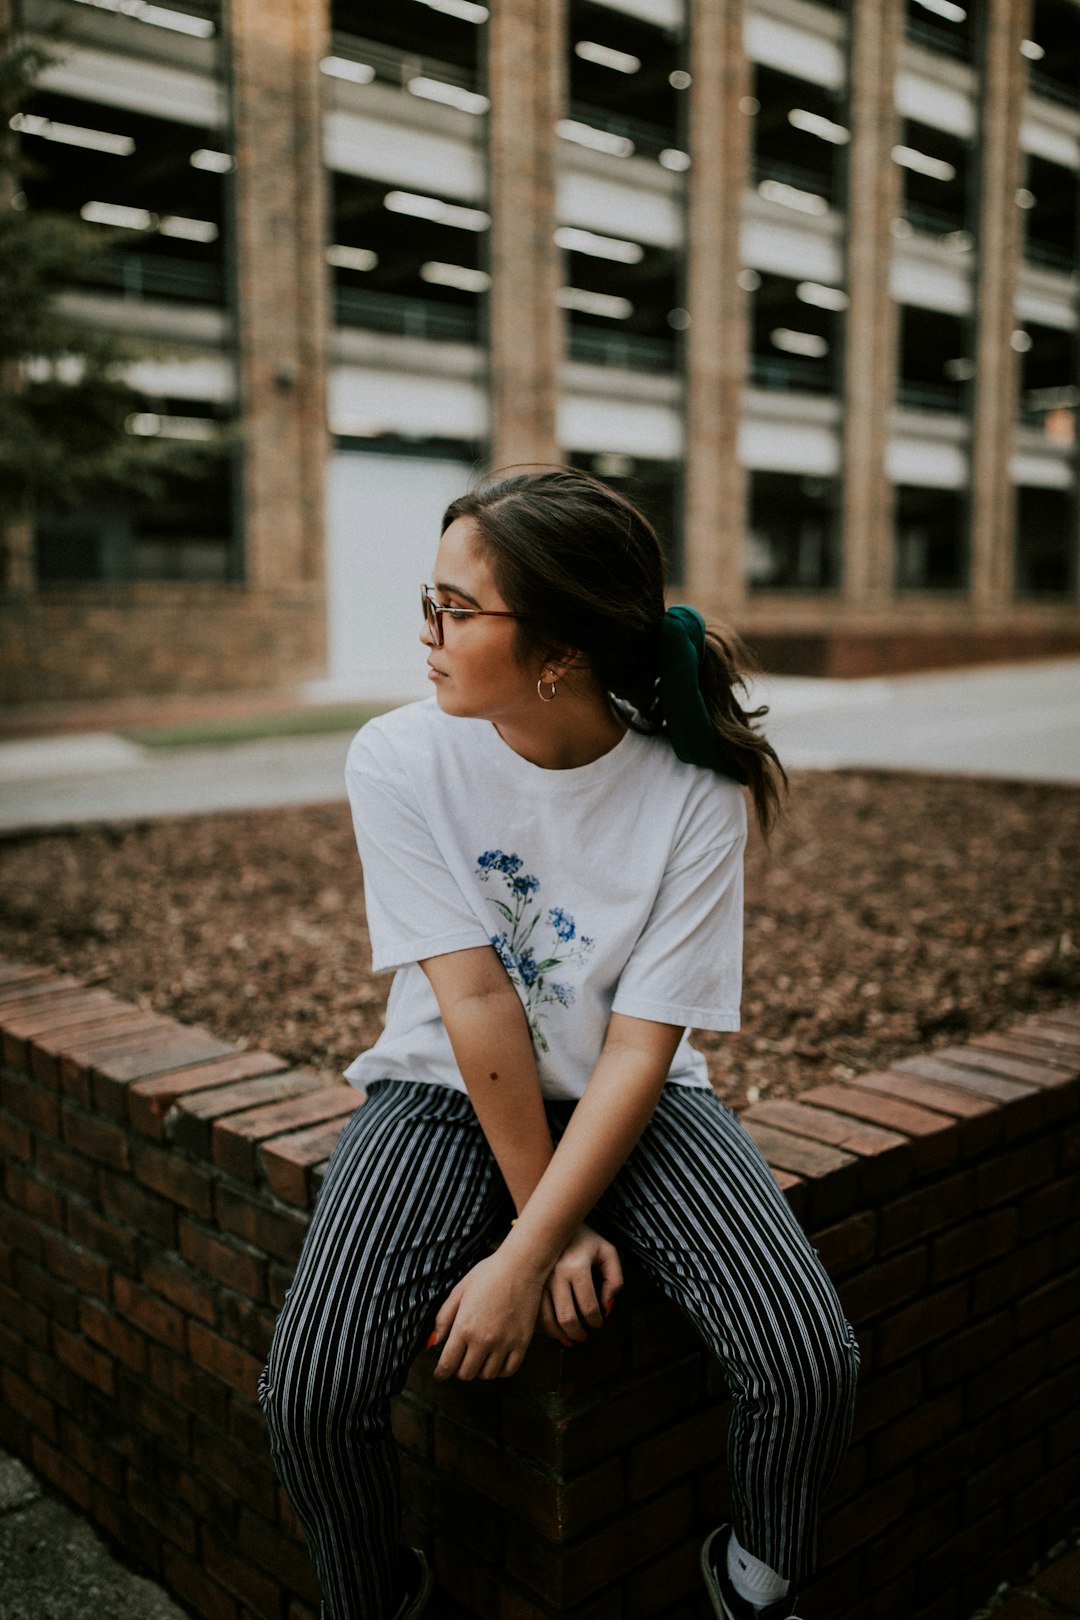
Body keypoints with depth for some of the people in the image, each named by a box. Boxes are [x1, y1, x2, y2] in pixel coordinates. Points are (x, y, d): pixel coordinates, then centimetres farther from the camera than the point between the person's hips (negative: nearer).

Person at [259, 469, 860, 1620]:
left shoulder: (693, 794, -17)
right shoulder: (400, 761, -16)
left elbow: (640, 1048, -17)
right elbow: (475, 1002, -18)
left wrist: (526, 1257, -23)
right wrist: (558, 1227, -16)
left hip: (630, 1098, 0)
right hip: (447, 1094, 0)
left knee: (809, 1366, -18)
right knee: (310, 1394, -20)